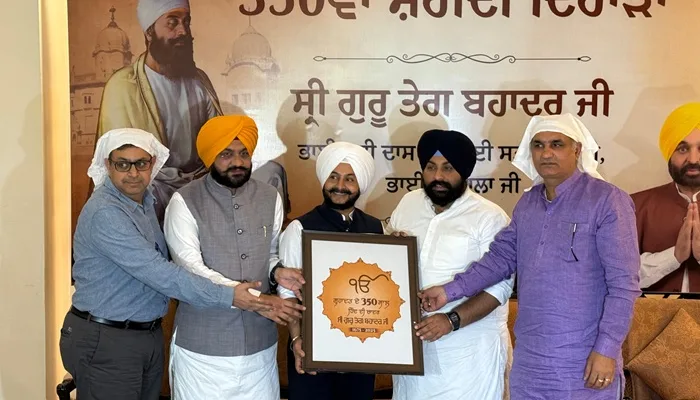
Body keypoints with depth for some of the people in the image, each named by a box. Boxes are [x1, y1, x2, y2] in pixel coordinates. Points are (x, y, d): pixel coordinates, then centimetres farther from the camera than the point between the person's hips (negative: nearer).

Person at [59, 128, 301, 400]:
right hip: (104, 342, -8)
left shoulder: (146, 199, 6)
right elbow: (158, 273, -27)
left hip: (149, 335, 8)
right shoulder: (104, 213, -22)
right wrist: (229, 297, -26)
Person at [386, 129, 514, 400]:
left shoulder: (489, 217, -10)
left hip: (470, 347, -4)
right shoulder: (408, 203, 6)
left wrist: (452, 320, -25)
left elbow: (499, 287, -15)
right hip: (413, 339, 5)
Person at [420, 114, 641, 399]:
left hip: (584, 364, -6)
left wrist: (607, 349, -17)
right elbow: (501, 257, 12)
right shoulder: (526, 203, 10)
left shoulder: (607, 200, -10)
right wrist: (450, 291, 2)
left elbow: (623, 283, -13)